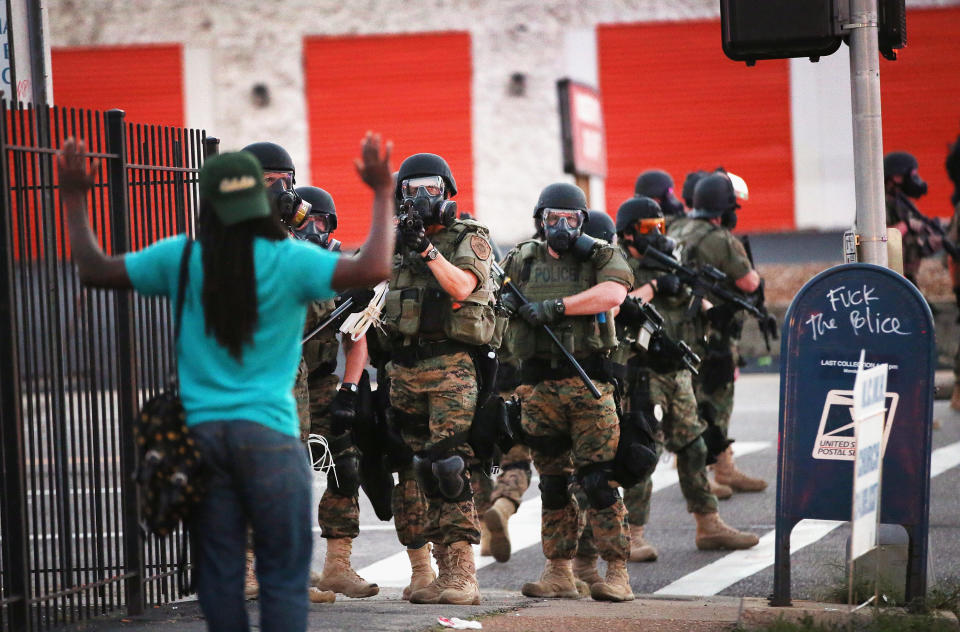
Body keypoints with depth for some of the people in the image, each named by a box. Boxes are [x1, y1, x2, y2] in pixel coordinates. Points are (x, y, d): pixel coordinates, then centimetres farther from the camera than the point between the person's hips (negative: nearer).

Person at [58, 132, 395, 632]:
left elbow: (94, 270, 7)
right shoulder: (289, 261, -8)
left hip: (200, 432, 3)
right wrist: (382, 194, -8)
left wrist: (74, 201, 17)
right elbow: (373, 270, -17)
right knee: (283, 571, 1)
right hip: (267, 432, -3)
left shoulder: (181, 259, 0)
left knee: (219, 571, 7)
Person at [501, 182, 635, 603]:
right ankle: (559, 572, 12)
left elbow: (612, 293, -16)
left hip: (589, 383, -3)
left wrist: (555, 306, -20)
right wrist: (501, 300, -5)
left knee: (598, 480, -8)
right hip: (540, 386, 3)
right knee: (552, 482, 7)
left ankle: (617, 573, -6)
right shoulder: (520, 262, 13)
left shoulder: (601, 258, 3)